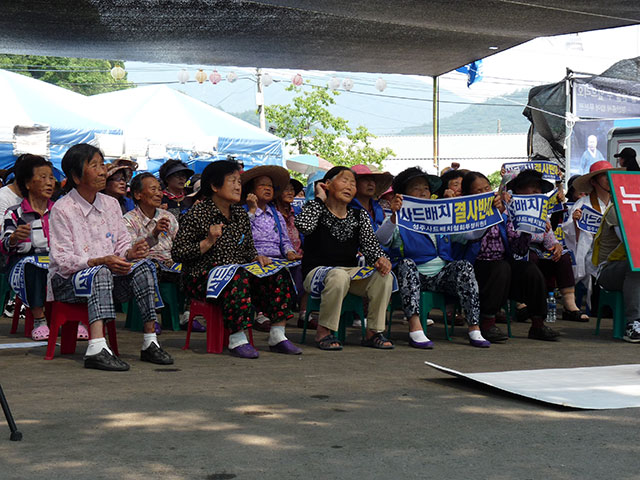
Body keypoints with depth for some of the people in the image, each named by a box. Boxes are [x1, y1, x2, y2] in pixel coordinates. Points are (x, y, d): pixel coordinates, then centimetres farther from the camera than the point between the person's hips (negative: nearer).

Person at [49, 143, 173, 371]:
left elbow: (122, 244, 10)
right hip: (66, 281, -5)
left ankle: (150, 342, -24)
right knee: (101, 274, -37)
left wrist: (130, 252, -16)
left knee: (143, 267, -21)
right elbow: (62, 260, -14)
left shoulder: (111, 204, 10)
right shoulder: (62, 209, -8)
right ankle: (97, 349, -53)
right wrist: (99, 262, -28)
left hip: (108, 273, 5)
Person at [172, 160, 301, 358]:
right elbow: (177, 253, -11)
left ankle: (277, 336, -15)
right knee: (238, 279, -37)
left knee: (278, 276, -14)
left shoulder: (241, 215, 14)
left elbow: (249, 249, 23)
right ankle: (237, 340, -34)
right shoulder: (197, 215, -8)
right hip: (202, 278, -7)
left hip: (237, 273, 7)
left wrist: (257, 258, 0)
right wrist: (208, 243, -21)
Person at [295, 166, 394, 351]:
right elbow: (303, 226, -23)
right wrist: (320, 199, -11)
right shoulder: (316, 209, 0)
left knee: (384, 277, -20)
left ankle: (373, 332, -10)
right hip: (317, 271, -5)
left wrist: (380, 259, -20)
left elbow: (370, 245, 3)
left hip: (351, 272, 5)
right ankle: (323, 332, -23)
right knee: (339, 276, -39)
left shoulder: (359, 216, 14)